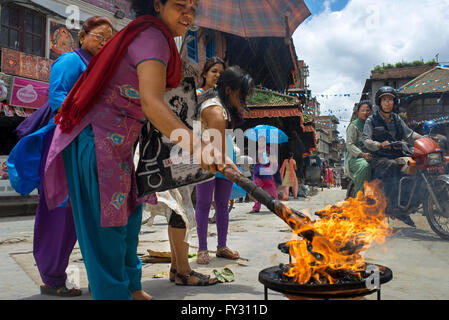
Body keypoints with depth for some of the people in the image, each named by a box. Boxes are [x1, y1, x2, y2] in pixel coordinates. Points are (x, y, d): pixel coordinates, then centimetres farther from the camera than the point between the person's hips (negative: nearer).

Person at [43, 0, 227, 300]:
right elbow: (152, 103, -34)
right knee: (107, 226, -3)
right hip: (97, 139, -11)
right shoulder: (152, 37, -18)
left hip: (117, 142, 11)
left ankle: (131, 288, 32)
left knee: (129, 215, 17)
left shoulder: (152, 36, 14)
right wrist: (197, 146, -44)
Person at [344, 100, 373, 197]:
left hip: (370, 157, 6)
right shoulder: (353, 126, 1)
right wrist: (362, 154, -23)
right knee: (364, 166, -38)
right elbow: (350, 145, -9)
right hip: (354, 158, -6)